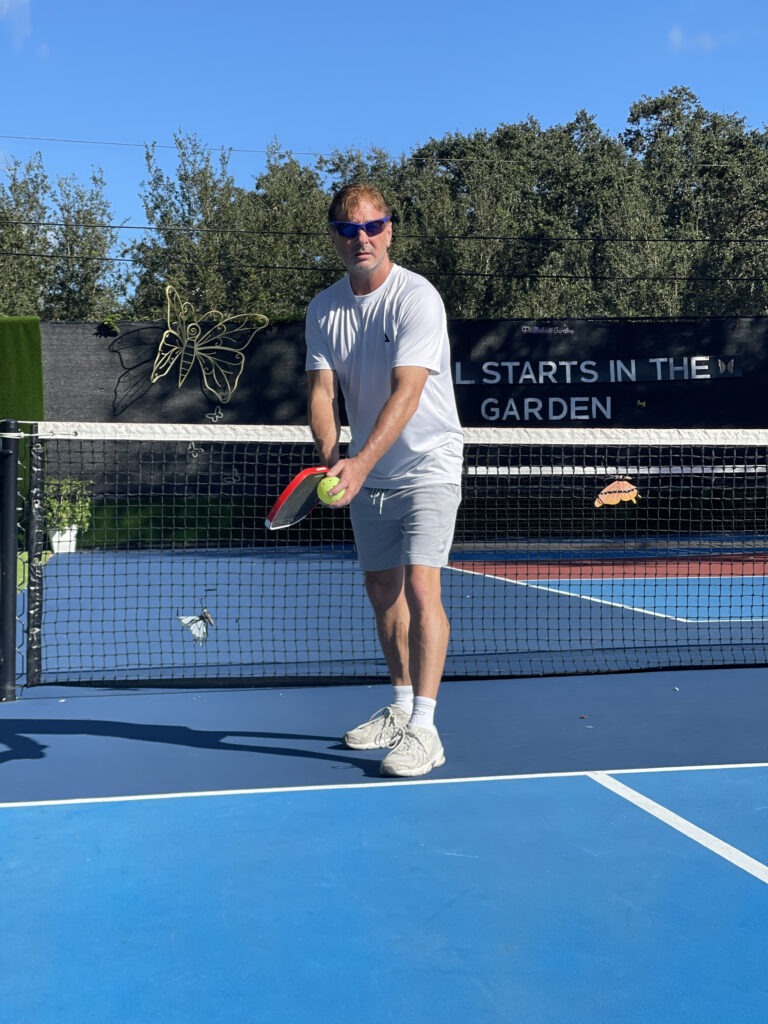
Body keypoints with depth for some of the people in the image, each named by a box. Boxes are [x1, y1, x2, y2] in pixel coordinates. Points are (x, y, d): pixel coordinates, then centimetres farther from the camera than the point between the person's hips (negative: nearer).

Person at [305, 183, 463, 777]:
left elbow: (406, 395, -25)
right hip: (366, 475, 6)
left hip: (427, 467, -6)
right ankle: (401, 707, 29)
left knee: (419, 586, -16)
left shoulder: (416, 298, -16)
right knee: (381, 589, 12)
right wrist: (332, 460, -22)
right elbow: (322, 391, -4)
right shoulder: (323, 309, 3)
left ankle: (424, 729, -13)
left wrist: (361, 462, -36)